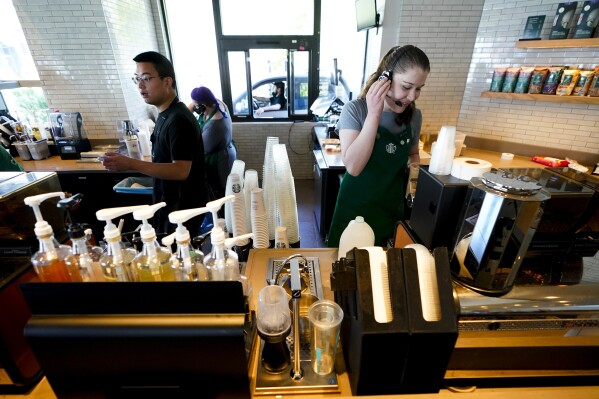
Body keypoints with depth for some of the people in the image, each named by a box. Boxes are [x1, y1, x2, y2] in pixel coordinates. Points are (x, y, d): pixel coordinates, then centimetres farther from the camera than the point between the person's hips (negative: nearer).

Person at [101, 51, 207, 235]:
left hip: (183, 209, -10)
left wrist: (131, 164, -30)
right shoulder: (164, 115, 9)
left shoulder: (179, 119, -21)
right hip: (170, 204, 10)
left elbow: (181, 170, -28)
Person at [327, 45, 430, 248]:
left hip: (392, 209, 4)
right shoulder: (355, 109, -16)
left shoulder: (414, 116, -2)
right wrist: (374, 114, -30)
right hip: (356, 209, -4)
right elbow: (353, 167, -27)